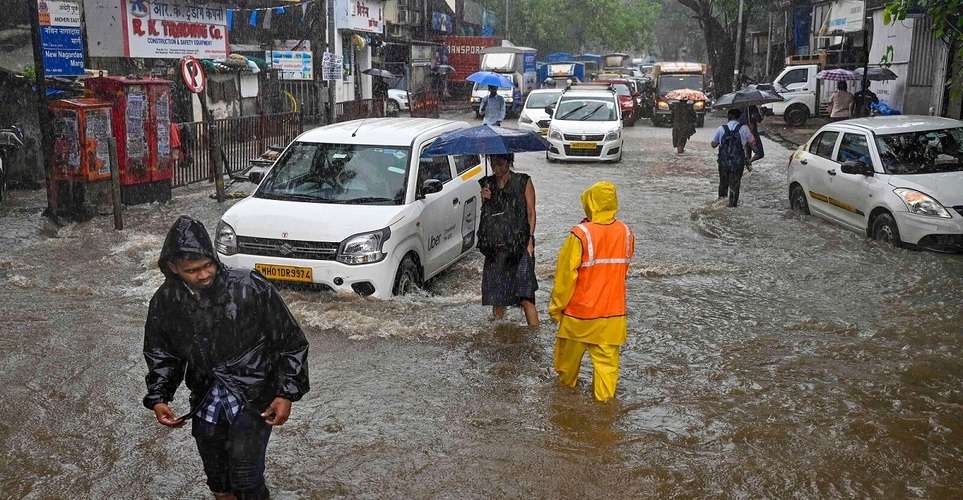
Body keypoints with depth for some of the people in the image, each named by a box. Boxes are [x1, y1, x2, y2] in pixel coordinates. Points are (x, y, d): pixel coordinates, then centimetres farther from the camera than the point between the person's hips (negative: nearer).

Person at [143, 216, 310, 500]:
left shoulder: (252, 288, -19)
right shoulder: (165, 302, -7)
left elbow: (291, 342, -10)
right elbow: (160, 354, 10)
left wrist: (287, 394, -14)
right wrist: (158, 398, -4)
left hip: (253, 399, -4)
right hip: (206, 403, 4)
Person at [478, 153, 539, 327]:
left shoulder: (523, 182, 4)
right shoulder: (488, 184, 14)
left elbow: (531, 213, 2)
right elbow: (484, 216, 17)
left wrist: (530, 240, -9)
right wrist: (485, 200, -2)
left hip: (519, 247, -4)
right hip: (495, 248, 4)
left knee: (525, 298, -13)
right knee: (496, 298, 6)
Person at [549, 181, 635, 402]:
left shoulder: (581, 234, -19)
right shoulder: (626, 233, -5)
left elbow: (566, 275, -14)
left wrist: (556, 306, -4)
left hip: (579, 312, -3)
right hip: (613, 312, 3)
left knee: (570, 354, 20)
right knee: (607, 359, 9)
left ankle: (566, 383, 40)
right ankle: (604, 399, 12)